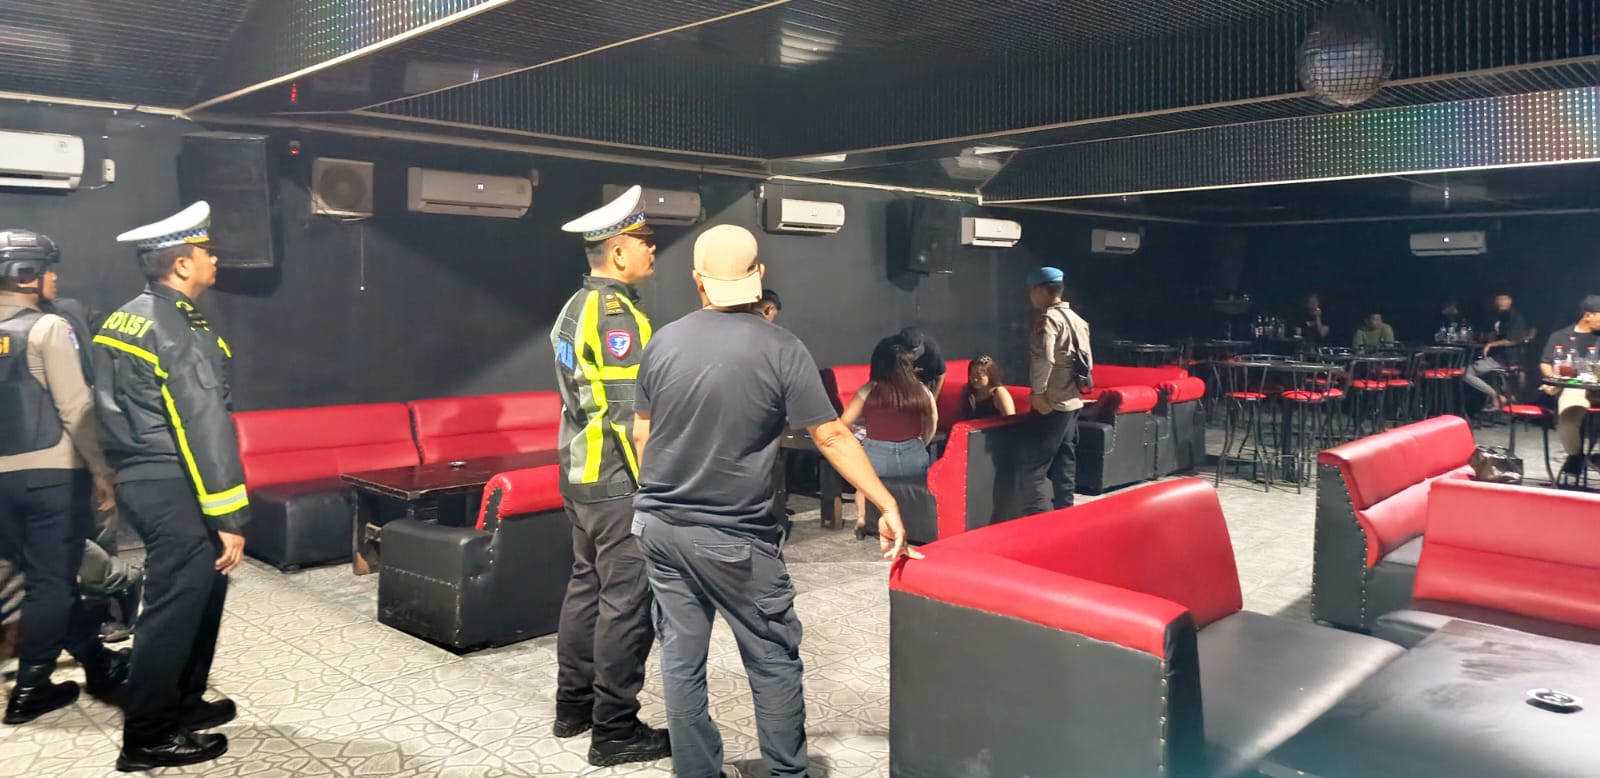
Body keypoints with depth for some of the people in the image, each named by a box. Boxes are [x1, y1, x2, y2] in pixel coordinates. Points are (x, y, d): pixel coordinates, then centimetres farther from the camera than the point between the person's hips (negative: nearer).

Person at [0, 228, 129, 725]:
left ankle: (99, 664, 26)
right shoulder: (47, 328, -11)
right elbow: (75, 407, -15)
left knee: (41, 576, 15)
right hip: (52, 472, -7)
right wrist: (100, 469, -9)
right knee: (52, 579, 3)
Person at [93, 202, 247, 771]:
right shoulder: (179, 331, -19)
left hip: (141, 480, 10)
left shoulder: (125, 318, 11)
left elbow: (122, 411, 16)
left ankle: (181, 703, 33)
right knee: (176, 607, 0)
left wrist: (119, 483, 23)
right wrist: (229, 517, -20)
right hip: (174, 490, -10)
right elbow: (205, 428, -22)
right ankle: (149, 737, 11)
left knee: (199, 592, 20)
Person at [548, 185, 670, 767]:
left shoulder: (575, 308, 13)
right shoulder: (616, 313, -17)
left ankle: (574, 706, 28)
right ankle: (615, 732, 4)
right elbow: (629, 412, -21)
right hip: (617, 480, -10)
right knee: (626, 601, -4)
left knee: (587, 586, 17)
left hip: (580, 473, 10)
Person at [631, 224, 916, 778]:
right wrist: (888, 506, -6)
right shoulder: (780, 349, -10)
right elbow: (832, 437, -11)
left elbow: (642, 434, 8)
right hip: (733, 536, -4)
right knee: (773, 659, 10)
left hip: (659, 525, 5)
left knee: (681, 658, 12)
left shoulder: (665, 341, 2)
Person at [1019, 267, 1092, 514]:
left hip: (1052, 404, -9)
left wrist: (1038, 392, -18)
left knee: (1031, 463, -9)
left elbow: (1043, 358, -26)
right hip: (1072, 401, 9)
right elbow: (1087, 361, 17)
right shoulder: (1077, 319, 14)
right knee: (1064, 464, 14)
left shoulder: (1048, 318, -13)